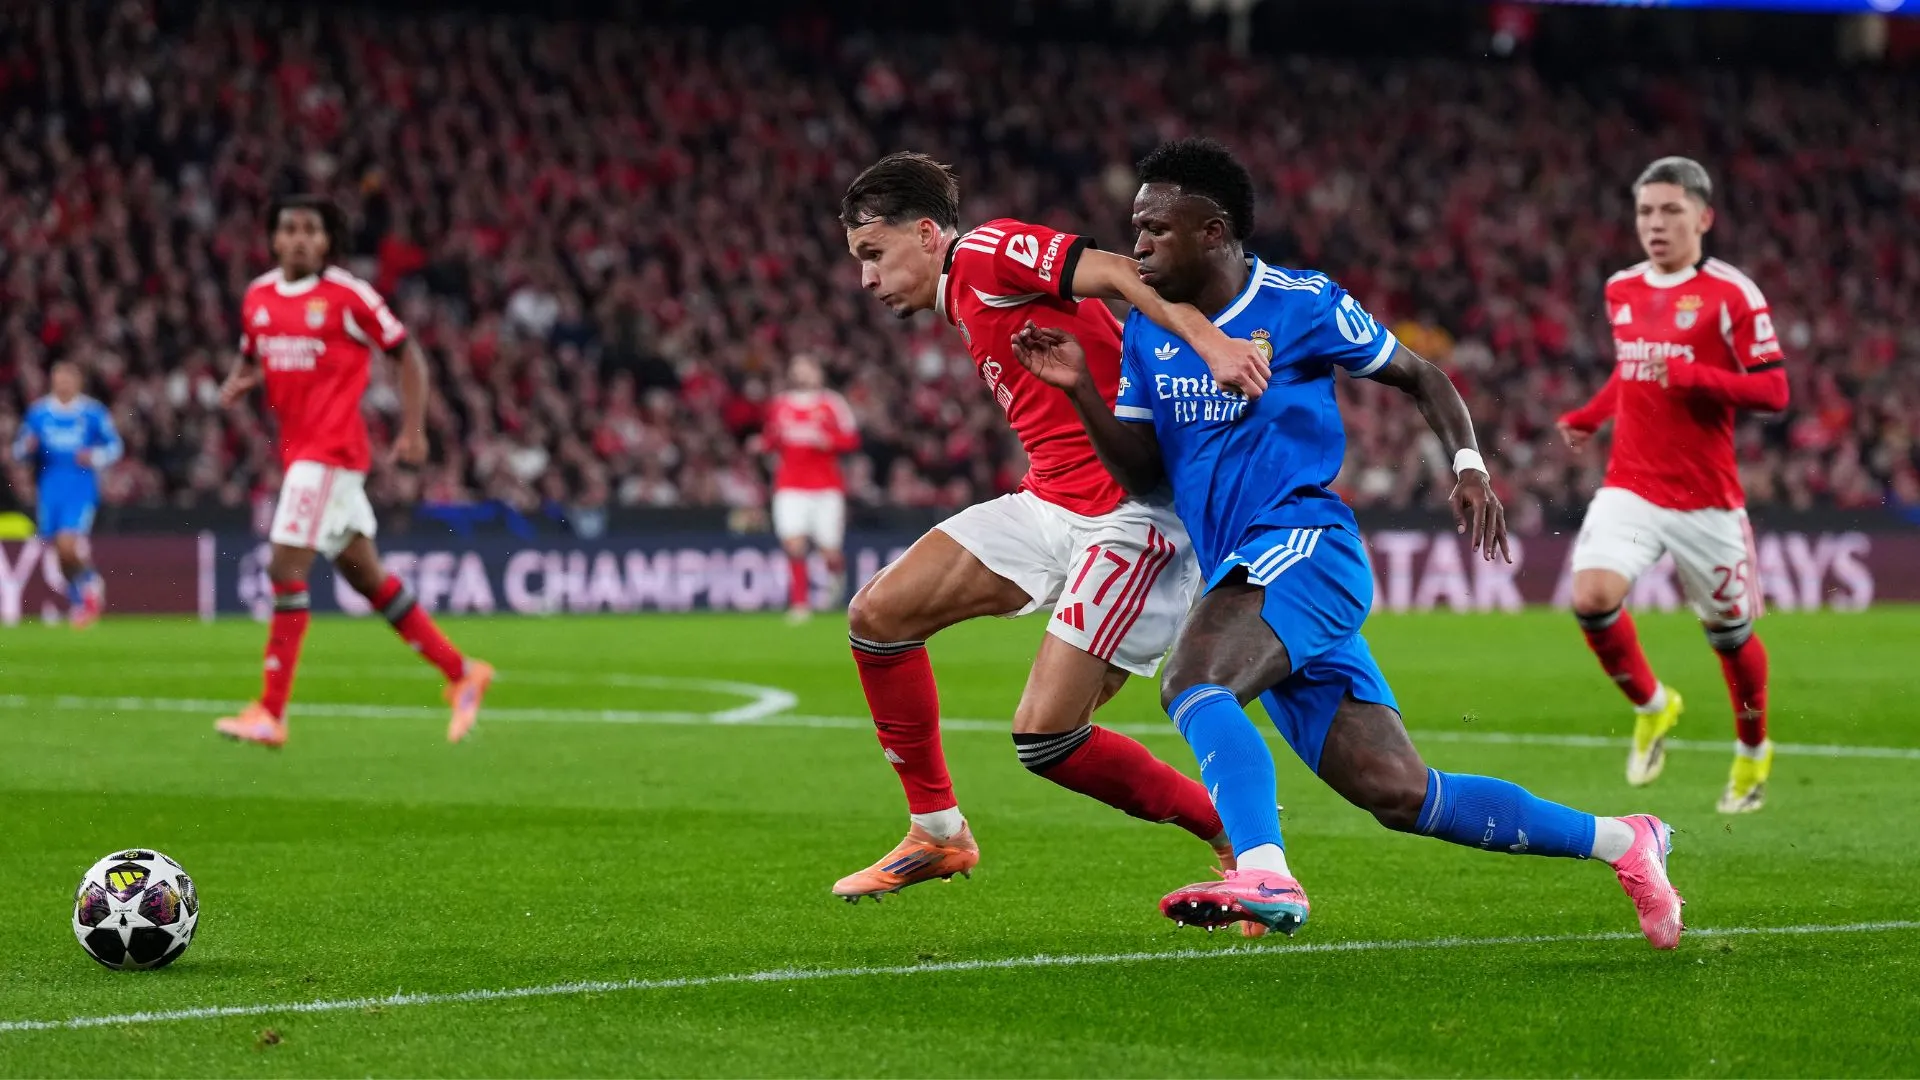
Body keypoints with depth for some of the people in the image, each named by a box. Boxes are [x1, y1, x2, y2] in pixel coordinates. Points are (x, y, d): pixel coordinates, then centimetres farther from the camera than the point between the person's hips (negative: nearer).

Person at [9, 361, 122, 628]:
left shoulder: (94, 413, 0)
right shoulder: (37, 413, 7)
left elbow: (114, 445, 7)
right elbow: (20, 452, 12)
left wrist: (96, 457, -11)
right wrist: (27, 448, -10)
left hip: (81, 489, -3)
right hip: (49, 491, 3)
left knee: (68, 544, -19)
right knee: (61, 553, 4)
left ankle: (91, 581, 9)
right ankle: (77, 600, 22)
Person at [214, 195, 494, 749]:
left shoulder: (348, 296, -8)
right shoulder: (257, 297, 10)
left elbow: (407, 354, 0)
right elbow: (251, 358, 25)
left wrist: (413, 429, -7)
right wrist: (237, 385, 2)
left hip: (332, 449, -7)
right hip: (297, 449, 7)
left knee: (286, 569, -14)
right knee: (367, 576, 12)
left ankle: (270, 713, -10)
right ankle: (461, 671, 24)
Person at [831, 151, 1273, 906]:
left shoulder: (985, 254, -8)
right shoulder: (966, 304, 21)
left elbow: (1120, 275, -22)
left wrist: (1209, 340, -37)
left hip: (1128, 516, -10)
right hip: (1050, 503, 10)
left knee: (1045, 738, -13)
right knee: (878, 613, 2)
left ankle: (1238, 834, 5)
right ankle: (937, 832, 13)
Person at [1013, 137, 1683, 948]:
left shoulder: (1302, 305, -3)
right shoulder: (1148, 329, 14)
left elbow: (1420, 377, 9)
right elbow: (1140, 469, 12)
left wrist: (1468, 465, -6)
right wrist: (1079, 389, -3)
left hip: (1305, 546, -6)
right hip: (1241, 569, 6)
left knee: (1190, 679, -33)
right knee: (1402, 795, 1)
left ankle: (1265, 876, -49)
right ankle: (1621, 842, 14)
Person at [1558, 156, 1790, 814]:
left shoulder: (1731, 293, -9)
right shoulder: (1621, 290, 10)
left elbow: (1773, 391, -12)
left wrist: (1692, 376, -24)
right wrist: (1588, 417, 16)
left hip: (1706, 500, -4)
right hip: (1630, 488, 4)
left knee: (1728, 631, 8)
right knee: (1592, 598, -20)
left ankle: (1753, 752, 35)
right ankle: (1651, 706, 7)